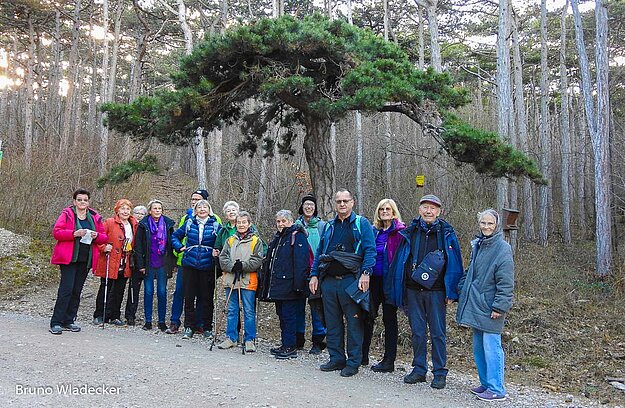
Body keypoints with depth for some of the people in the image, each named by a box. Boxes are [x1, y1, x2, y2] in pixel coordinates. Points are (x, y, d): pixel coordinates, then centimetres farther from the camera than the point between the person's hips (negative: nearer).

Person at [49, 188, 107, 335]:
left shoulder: (95, 217, 12)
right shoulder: (67, 214, 0)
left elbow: (104, 237, 14)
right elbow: (56, 232, -8)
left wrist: (97, 236, -8)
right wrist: (74, 233, -20)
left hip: (85, 260, 5)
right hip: (68, 258, -4)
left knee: (77, 291, 9)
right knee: (66, 289, -10)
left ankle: (69, 321, 18)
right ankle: (56, 322, -5)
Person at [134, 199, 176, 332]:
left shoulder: (168, 224, 6)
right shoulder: (143, 225, 2)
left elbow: (172, 244, 8)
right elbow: (138, 246, 2)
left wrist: (172, 263, 3)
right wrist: (140, 264, -4)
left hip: (163, 264, 1)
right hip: (149, 264, -1)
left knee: (162, 292, 3)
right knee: (148, 292, 5)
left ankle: (162, 321, 11)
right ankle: (148, 321, 14)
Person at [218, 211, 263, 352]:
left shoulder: (256, 241, 2)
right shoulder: (230, 240, 13)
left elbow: (258, 260, -7)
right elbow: (223, 257, 5)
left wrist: (242, 266, -17)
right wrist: (232, 267, -13)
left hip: (248, 281, -3)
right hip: (231, 280, 4)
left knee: (249, 311, 2)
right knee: (232, 310, 11)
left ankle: (249, 340, 10)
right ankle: (231, 338, 20)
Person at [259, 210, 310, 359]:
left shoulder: (297, 237, -9)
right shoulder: (277, 238, 19)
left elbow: (301, 263, -17)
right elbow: (268, 262, 26)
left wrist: (298, 284, -23)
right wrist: (266, 282, 23)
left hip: (288, 285, -9)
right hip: (277, 286, 9)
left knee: (288, 315, -5)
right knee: (282, 315, 13)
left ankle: (290, 348, 1)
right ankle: (285, 345, 22)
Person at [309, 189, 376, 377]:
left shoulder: (361, 223, 2)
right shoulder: (329, 226, 18)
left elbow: (370, 250, -6)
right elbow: (319, 253, 20)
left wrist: (365, 273, -17)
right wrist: (314, 275, 12)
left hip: (351, 280, -5)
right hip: (329, 280, 5)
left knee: (354, 322, -1)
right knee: (332, 322, 10)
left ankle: (353, 362, 9)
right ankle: (336, 358, 21)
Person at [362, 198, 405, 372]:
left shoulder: (400, 231, -5)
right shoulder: (373, 231, 12)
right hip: (373, 280, 5)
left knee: (389, 319, 4)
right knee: (367, 316, 9)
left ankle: (389, 361, 13)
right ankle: (362, 355, 23)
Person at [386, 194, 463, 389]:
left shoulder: (446, 233, 0)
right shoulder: (410, 232, 7)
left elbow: (454, 264, -2)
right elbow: (399, 261, 8)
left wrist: (452, 293, -8)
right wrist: (398, 291, 5)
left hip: (436, 292, -3)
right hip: (413, 291, 3)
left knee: (438, 333, 3)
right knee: (417, 332, 10)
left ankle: (440, 373, 15)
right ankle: (419, 370, 22)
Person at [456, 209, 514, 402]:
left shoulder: (502, 249, -12)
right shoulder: (477, 245, 12)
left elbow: (506, 283, -15)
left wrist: (499, 307, -17)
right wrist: (461, 289, 15)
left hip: (489, 309, -8)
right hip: (475, 305, 8)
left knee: (491, 347, -4)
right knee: (478, 347, 15)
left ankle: (496, 390, 7)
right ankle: (486, 383, 28)